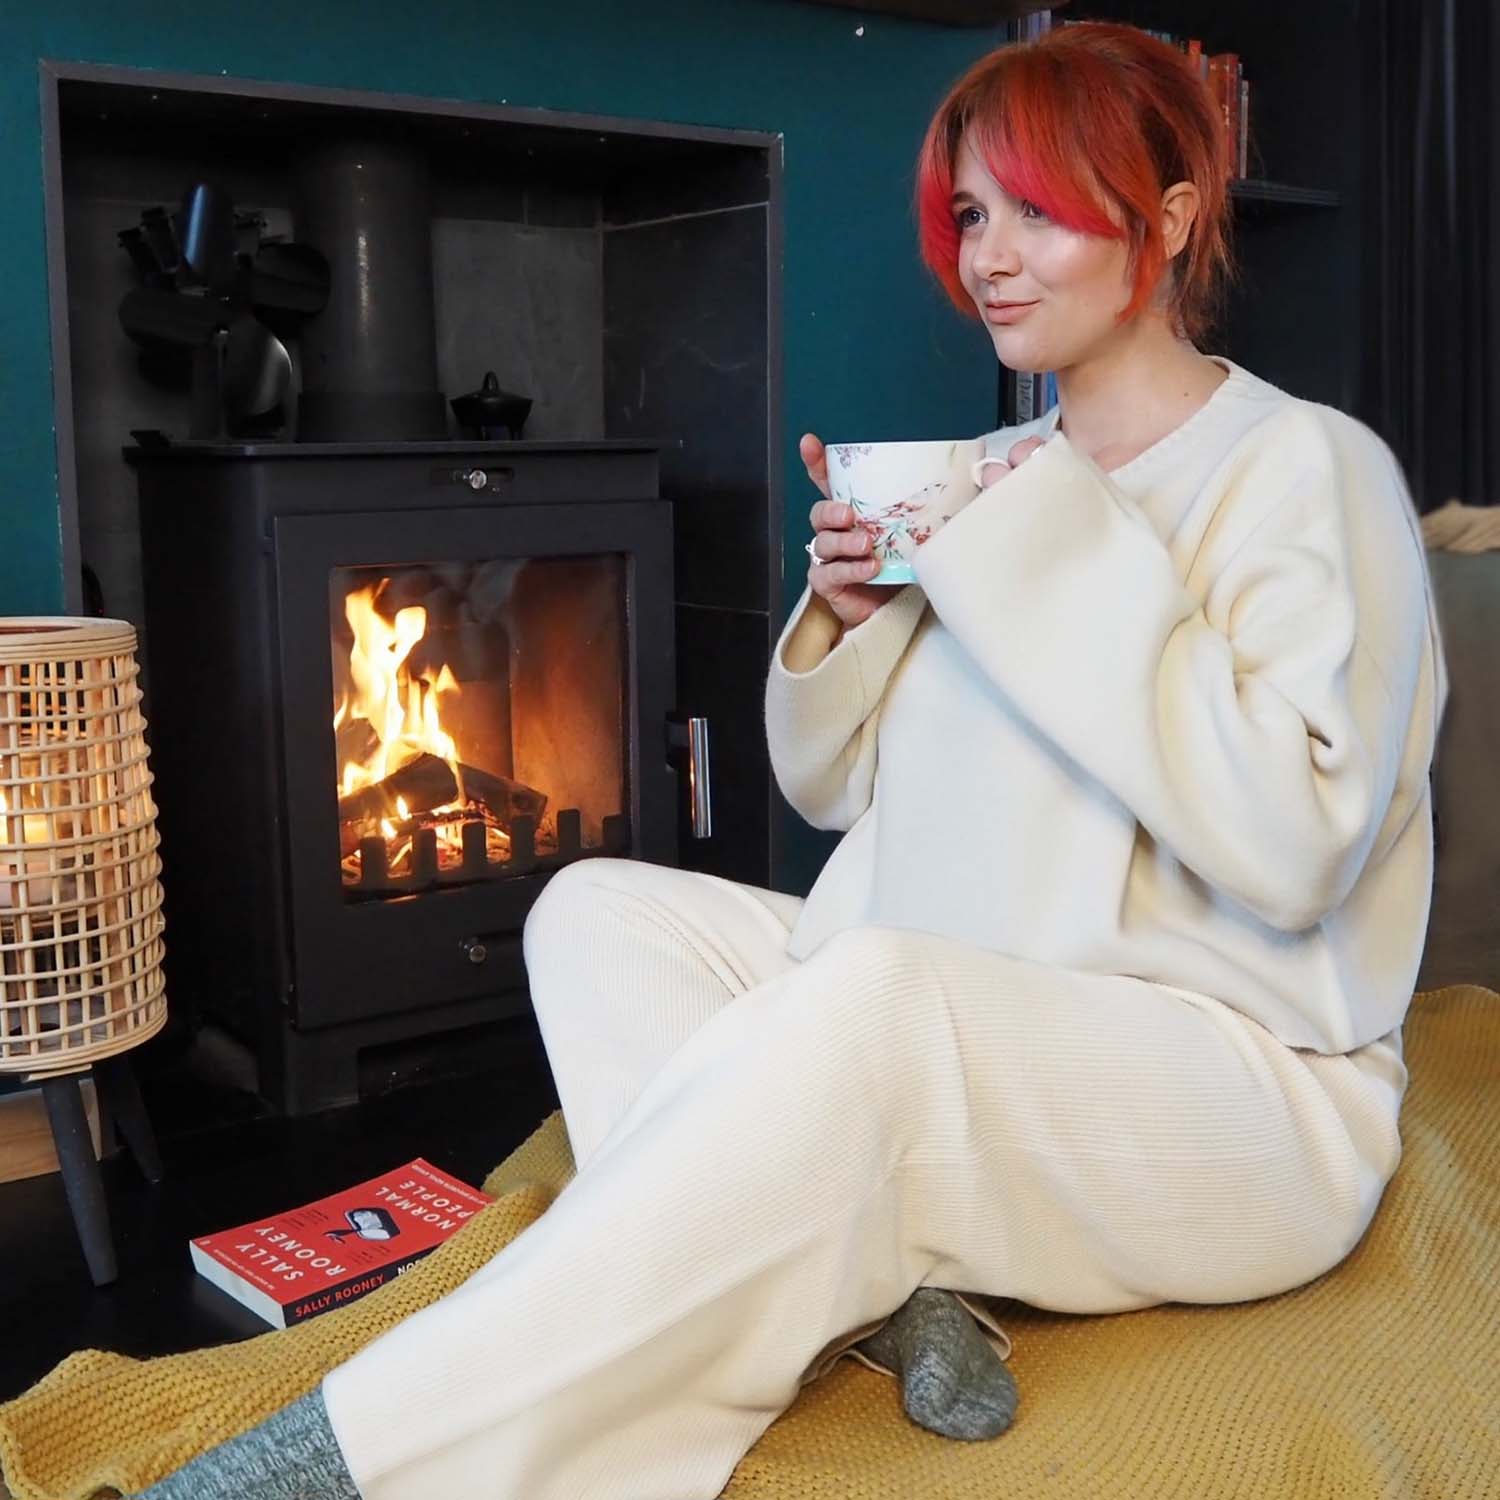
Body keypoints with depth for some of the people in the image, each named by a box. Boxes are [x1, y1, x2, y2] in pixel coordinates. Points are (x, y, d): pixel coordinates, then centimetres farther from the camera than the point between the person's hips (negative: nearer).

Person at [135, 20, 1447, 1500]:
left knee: (867, 1001, -36)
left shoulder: (1312, 469, -8)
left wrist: (1080, 568, -20)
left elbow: (1294, 848, -22)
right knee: (596, 909, -7)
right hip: (953, 1019, 7)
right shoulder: (1001, 479, 12)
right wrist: (845, 617, -5)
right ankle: (870, 1297, -24)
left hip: (1245, 1080, -7)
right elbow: (836, 790, 16)